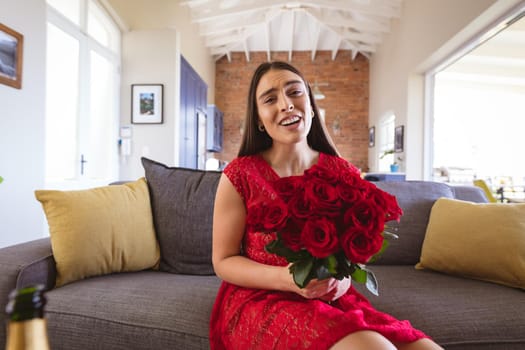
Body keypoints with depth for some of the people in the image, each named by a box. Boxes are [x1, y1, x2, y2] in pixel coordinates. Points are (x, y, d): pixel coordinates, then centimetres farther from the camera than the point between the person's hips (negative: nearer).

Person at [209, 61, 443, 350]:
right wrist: (285, 279, -21)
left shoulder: (344, 174, 0)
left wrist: (342, 277, -13)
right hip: (259, 299, -3)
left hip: (331, 299, 4)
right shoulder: (239, 175, -10)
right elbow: (223, 261, -5)